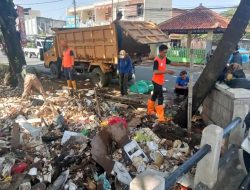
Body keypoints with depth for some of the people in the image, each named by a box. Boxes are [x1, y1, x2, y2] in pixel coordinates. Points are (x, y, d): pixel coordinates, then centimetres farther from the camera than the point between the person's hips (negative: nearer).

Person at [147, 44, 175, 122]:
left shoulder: (164, 58, 4)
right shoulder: (156, 60, -22)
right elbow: (155, 72, -32)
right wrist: (166, 71, -36)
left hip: (160, 81, 9)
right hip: (156, 81, -9)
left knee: (155, 95, 21)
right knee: (160, 98, -9)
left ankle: (150, 111, 39)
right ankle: (161, 117, -4)